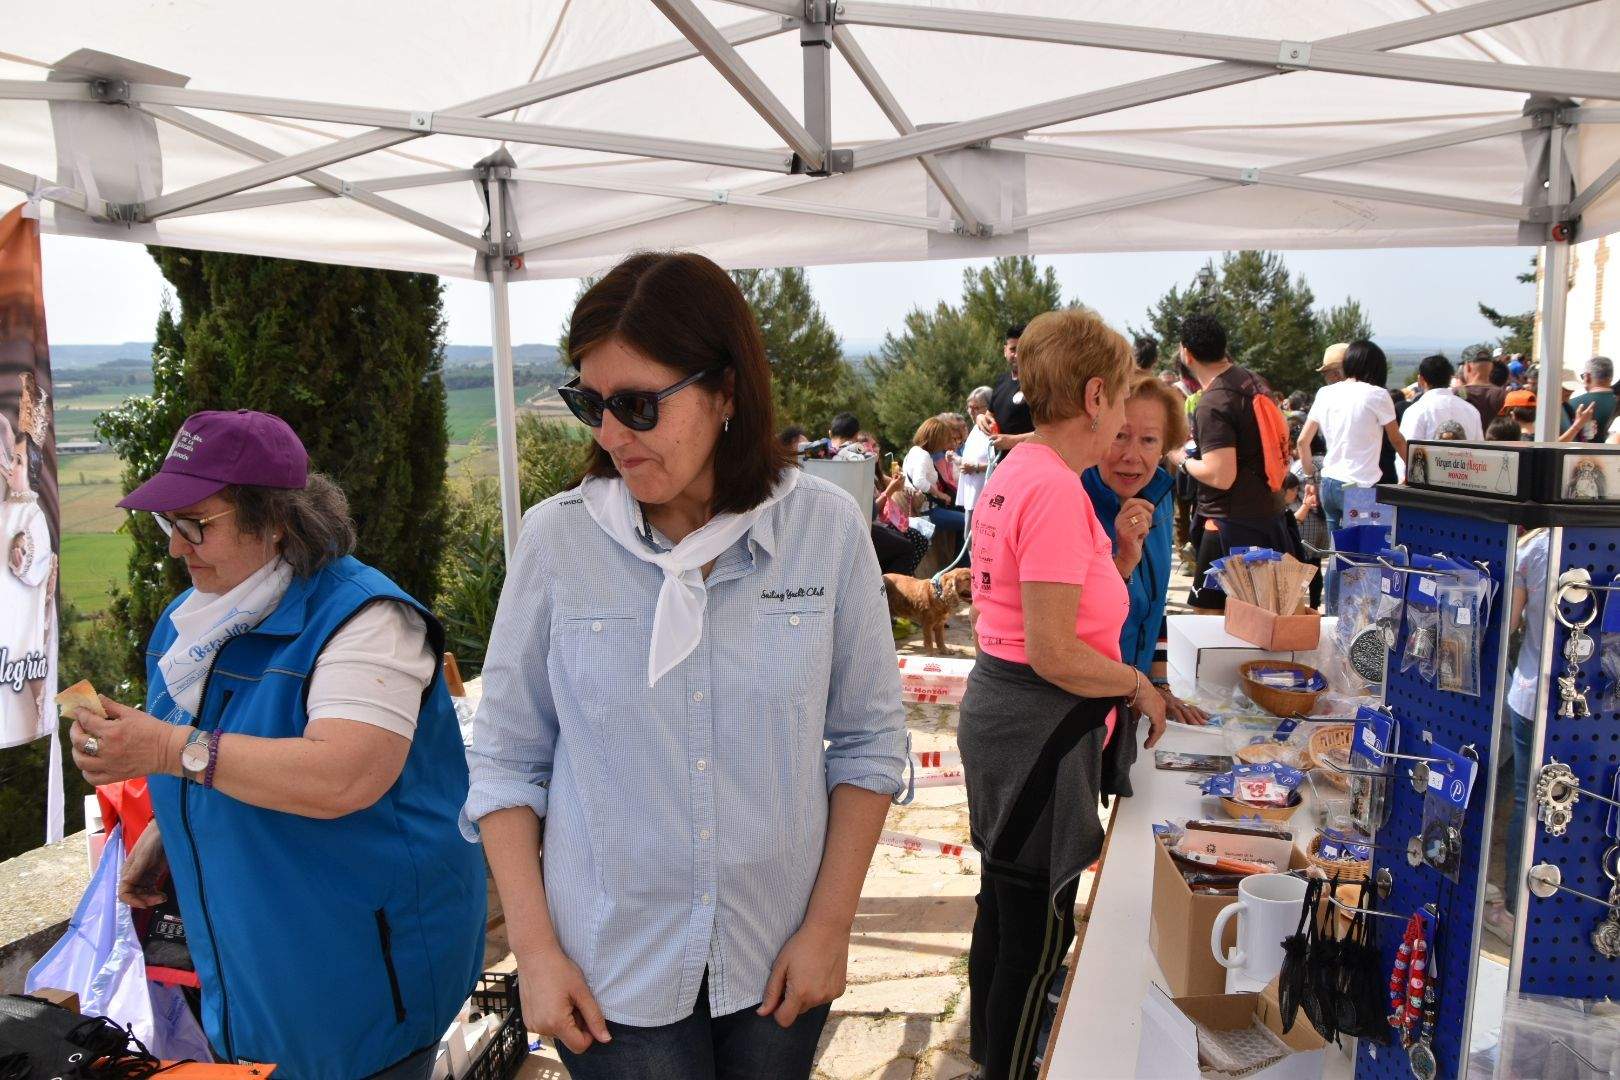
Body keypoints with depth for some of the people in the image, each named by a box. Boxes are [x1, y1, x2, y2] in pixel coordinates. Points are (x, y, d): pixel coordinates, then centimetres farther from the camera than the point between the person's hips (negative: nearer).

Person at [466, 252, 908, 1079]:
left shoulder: (825, 529, -10)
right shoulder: (557, 539, -12)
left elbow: (869, 740, -2)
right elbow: (507, 758, -4)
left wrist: (831, 924, -4)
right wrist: (534, 949, -6)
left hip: (779, 960, 2)